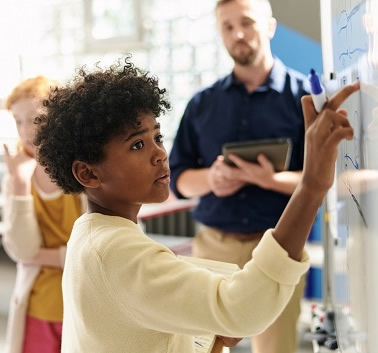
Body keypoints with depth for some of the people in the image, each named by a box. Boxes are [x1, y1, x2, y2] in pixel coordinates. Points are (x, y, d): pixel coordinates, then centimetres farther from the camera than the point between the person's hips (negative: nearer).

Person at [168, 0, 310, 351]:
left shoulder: (304, 95, -1)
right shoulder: (202, 103, 8)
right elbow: (178, 177, 8)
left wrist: (269, 180, -23)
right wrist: (211, 178, -13)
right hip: (212, 245, 3)